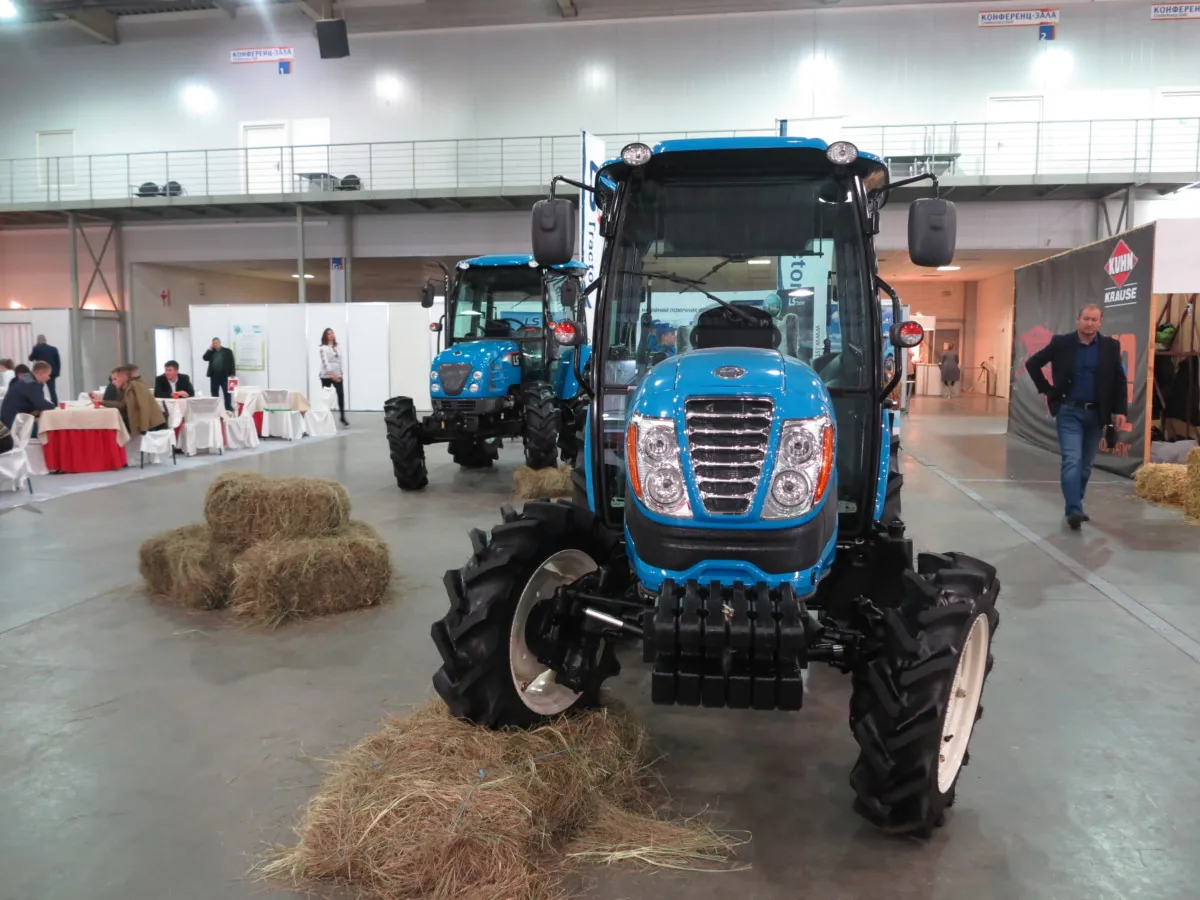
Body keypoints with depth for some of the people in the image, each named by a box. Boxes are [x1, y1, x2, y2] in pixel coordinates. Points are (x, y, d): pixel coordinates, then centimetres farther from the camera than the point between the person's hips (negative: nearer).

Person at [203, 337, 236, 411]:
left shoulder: (227, 351, 4)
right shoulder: (211, 351, 15)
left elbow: (231, 362, -1)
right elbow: (205, 358, 0)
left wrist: (232, 374, -9)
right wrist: (210, 349, -2)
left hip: (224, 375, -3)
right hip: (214, 375, 3)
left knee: (227, 392, 0)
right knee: (214, 393, 4)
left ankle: (229, 408, 4)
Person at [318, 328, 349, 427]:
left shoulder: (337, 348, 13)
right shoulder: (323, 348, -6)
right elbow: (325, 361, -18)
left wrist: (341, 374, 13)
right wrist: (331, 373, -29)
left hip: (337, 375, 4)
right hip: (326, 375, -4)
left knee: (341, 395, -9)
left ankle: (343, 418, -4)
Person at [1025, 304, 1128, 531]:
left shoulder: (1110, 346, 2)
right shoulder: (1061, 343, -4)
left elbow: (1120, 381, 6)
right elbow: (1032, 363, 4)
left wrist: (1120, 410, -2)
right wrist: (1047, 390, -1)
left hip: (1096, 414, 3)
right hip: (1069, 411, -3)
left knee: (1086, 464, 12)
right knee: (1072, 461, -14)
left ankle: (1075, 505, 25)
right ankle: (1074, 510, -18)